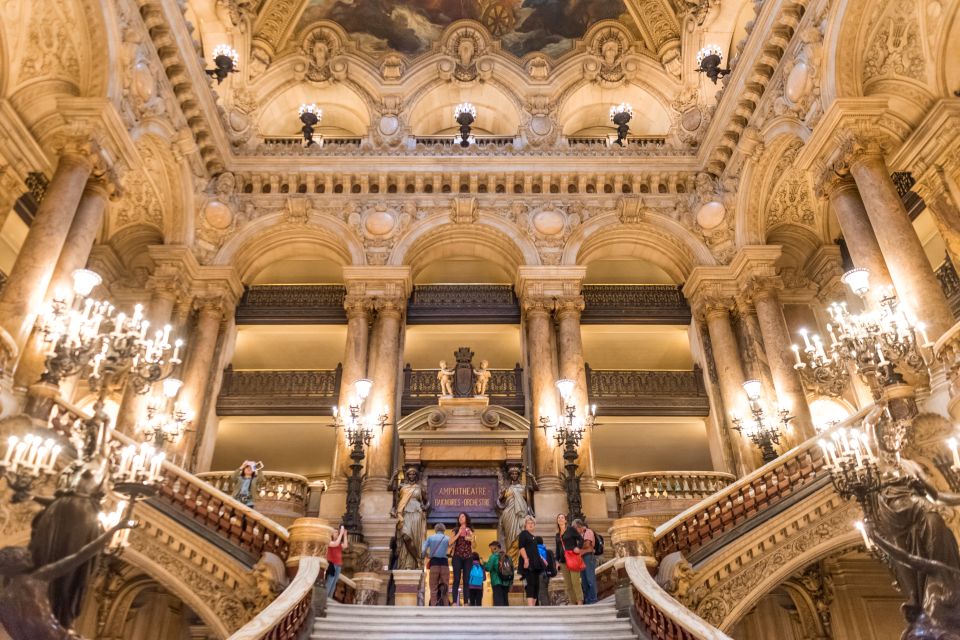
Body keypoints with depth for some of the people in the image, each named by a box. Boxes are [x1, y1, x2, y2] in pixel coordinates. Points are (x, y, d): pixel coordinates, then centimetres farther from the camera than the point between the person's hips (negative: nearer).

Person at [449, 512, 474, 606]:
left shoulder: (470, 531, 14)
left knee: (466, 580, 0)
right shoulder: (456, 530, 10)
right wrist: (459, 533, -8)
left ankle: (466, 603, 1)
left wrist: (471, 540, -4)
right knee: (456, 579, -10)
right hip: (457, 556, -2)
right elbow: (450, 542, -3)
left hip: (468, 557, 2)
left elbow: (473, 545, 17)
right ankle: (455, 602, -12)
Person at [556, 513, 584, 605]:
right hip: (563, 560, 6)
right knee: (567, 584, 2)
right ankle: (572, 602, 7)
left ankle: (580, 601, -5)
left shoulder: (571, 529, 2)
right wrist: (557, 560, 17)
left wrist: (578, 547, -17)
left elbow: (581, 539, 0)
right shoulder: (557, 534, 17)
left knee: (575, 581, -11)